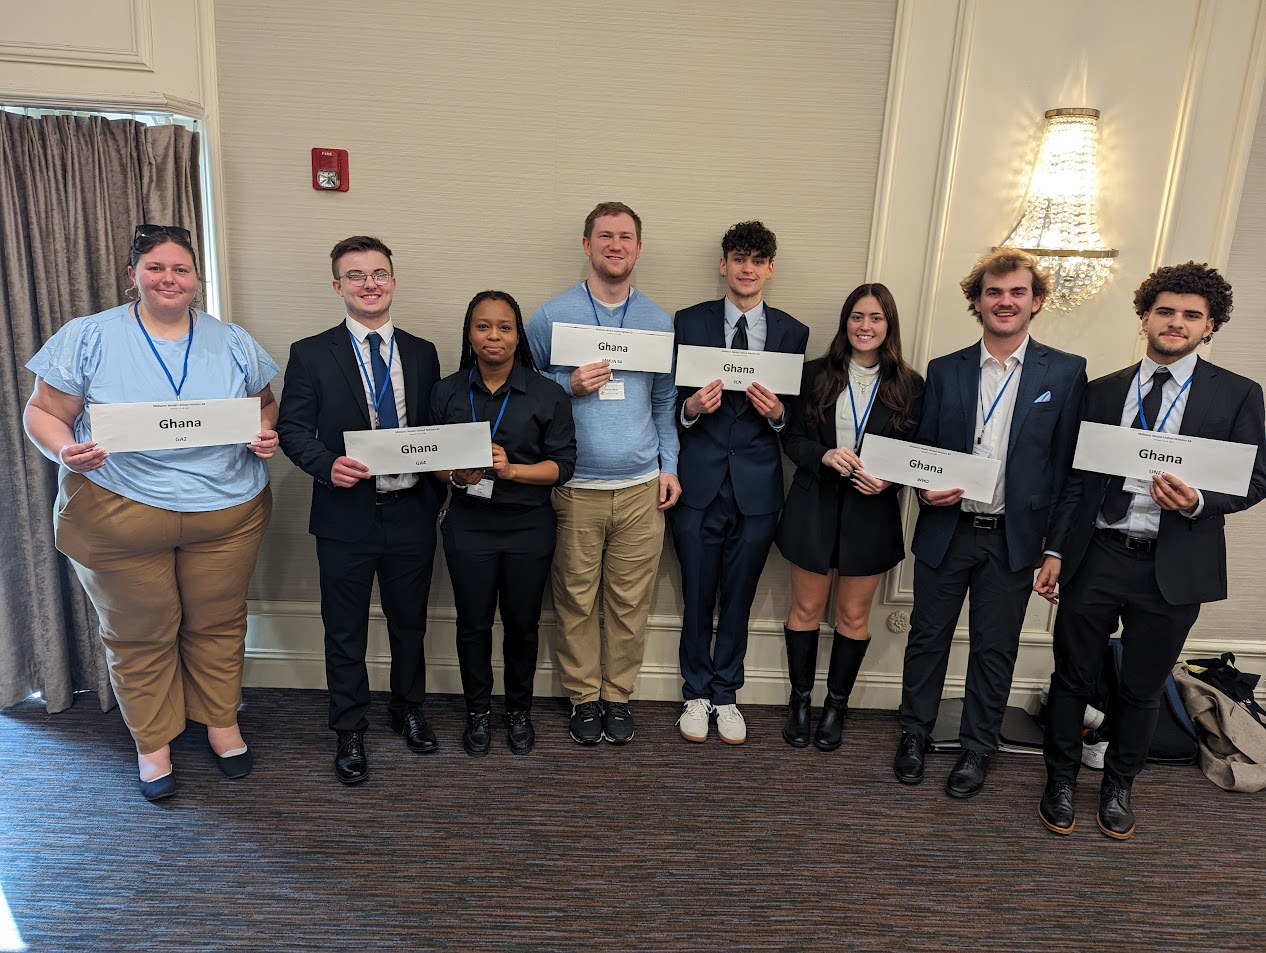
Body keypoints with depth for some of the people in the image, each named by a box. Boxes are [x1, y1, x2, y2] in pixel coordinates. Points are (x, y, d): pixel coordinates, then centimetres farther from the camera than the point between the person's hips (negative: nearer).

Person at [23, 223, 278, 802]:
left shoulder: (233, 343, 4)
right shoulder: (88, 338, -3)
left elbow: (265, 405, 14)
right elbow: (42, 413, 0)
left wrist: (267, 435, -8)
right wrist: (66, 451, -20)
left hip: (227, 514, 2)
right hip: (117, 516, -1)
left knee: (218, 623, 14)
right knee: (139, 634, 12)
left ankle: (222, 723, 35)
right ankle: (152, 743, 31)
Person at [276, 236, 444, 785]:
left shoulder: (422, 354, 7)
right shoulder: (311, 354, -2)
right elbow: (292, 428, -4)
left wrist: (437, 495, -4)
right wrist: (327, 465, -23)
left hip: (411, 513, 3)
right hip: (346, 516, -2)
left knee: (409, 624, 17)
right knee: (345, 632, 10)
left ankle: (408, 711, 39)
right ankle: (349, 733, 28)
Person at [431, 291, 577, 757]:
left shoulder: (549, 395, -5)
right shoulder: (447, 392, 2)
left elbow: (562, 464, -7)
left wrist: (511, 470, -21)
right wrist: (456, 475, -16)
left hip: (528, 526, -1)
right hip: (468, 526, 1)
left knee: (522, 624, 12)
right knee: (473, 623, 10)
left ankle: (519, 709, 33)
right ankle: (478, 711, 31)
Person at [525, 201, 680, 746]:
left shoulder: (659, 322, 9)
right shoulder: (551, 316, 0)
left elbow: (665, 401, 14)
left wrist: (668, 465, 6)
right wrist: (569, 385, -12)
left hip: (641, 487, 2)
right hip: (575, 488, -2)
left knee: (630, 601, 8)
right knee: (575, 599, 7)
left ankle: (618, 694, 26)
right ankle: (584, 696, 25)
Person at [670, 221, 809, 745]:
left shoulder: (792, 332, 5)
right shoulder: (689, 322, 2)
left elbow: (796, 416, 7)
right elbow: (669, 401, 2)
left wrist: (777, 413, -15)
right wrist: (691, 408, -19)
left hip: (757, 486, 1)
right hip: (699, 483, -1)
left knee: (738, 598, 13)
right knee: (697, 598, 10)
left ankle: (725, 694, 31)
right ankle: (696, 693, 29)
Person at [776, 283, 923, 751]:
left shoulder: (909, 385, 0)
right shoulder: (817, 374, 0)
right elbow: (793, 439, -1)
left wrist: (888, 479, -16)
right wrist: (825, 456, -20)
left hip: (872, 513, 0)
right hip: (815, 506, 0)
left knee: (854, 614, 12)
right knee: (806, 609, 10)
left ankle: (836, 705, 29)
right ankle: (800, 699, 28)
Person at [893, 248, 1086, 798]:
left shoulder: (1066, 372, -1)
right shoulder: (944, 371, 4)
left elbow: (1067, 463, -2)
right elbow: (923, 450, 8)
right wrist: (929, 486, -13)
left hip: (1014, 538, -1)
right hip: (946, 531, 1)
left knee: (995, 649, 11)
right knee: (927, 636, 12)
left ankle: (977, 748, 30)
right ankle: (915, 733, 31)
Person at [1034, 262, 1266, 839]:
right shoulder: (1101, 392, 7)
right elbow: (1075, 478, 7)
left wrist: (1198, 501, -20)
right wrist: (1054, 550, 3)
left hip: (1174, 568, -1)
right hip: (1095, 558, 1)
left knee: (1142, 689, 14)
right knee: (1073, 678, 10)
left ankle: (1118, 787, 36)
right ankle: (1061, 781, 31)